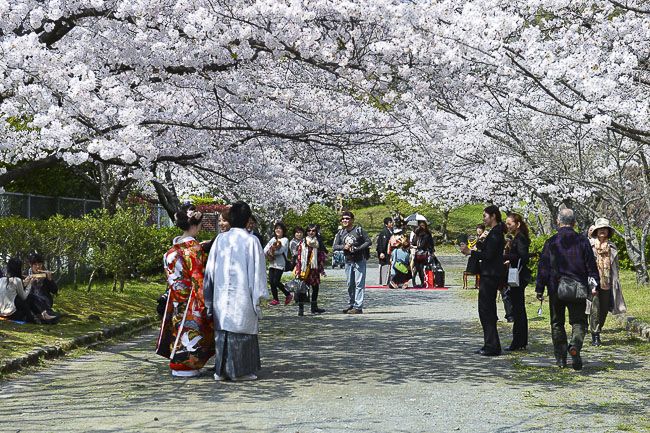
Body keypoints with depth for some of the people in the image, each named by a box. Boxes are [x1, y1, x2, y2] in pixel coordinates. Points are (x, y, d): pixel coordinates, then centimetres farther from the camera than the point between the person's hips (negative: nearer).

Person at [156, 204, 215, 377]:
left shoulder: (173, 247, 6)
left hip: (176, 298, 7)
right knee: (191, 329, 1)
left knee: (180, 327, 14)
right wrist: (204, 301, -13)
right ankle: (186, 366, 6)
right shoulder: (195, 248, -16)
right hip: (192, 298, -7)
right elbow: (198, 277, -16)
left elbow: (170, 273, 11)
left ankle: (177, 363, 21)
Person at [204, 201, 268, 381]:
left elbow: (210, 269, 7)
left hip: (221, 296, 4)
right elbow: (257, 270, -8)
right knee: (242, 331, 4)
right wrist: (259, 294, 0)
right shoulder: (251, 241, -8)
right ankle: (240, 370, 7)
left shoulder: (220, 239, 2)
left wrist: (210, 298, 15)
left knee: (222, 331, 11)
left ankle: (221, 370, 15)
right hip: (242, 296, -4)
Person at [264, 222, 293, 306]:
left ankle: (288, 294, 8)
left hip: (280, 264, -6)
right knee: (271, 282, 1)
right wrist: (269, 254, -11)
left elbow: (280, 251, -17)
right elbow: (265, 249, 8)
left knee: (276, 281, -10)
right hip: (272, 263, 6)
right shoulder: (273, 239, 16)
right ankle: (275, 299, 12)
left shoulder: (285, 240, -3)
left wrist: (271, 252, -7)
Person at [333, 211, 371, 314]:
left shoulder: (359, 230, -5)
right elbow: (335, 246, 6)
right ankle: (350, 305, 22)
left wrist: (357, 249, -17)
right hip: (348, 262, 5)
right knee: (350, 284, 12)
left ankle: (358, 307, -8)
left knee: (359, 284, -8)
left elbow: (369, 242, -8)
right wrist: (344, 247, -14)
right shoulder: (341, 233, 10)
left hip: (359, 260, -5)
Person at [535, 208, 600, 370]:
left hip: (555, 289, 0)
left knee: (557, 322, 11)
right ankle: (575, 344, -22)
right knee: (578, 321, 7)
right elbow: (591, 265, 0)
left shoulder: (550, 242, -1)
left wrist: (540, 289, 3)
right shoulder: (582, 241, 0)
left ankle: (560, 358, 11)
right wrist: (594, 285, 6)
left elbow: (543, 267, 0)